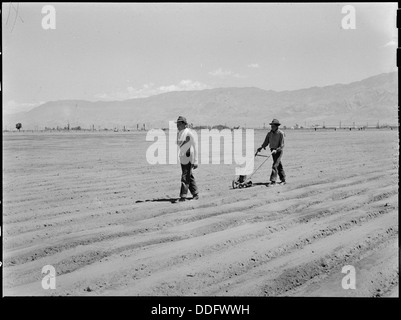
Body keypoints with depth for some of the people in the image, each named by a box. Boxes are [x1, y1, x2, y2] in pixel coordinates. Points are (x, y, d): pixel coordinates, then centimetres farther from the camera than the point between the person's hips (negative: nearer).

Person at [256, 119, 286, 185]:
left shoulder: (281, 133, -14)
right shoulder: (269, 133, 4)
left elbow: (282, 145, -16)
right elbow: (266, 142, 4)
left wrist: (276, 150, -29)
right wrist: (261, 147, -12)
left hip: (279, 151, -6)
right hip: (273, 151, 6)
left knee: (275, 166, -15)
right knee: (279, 166, 15)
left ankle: (273, 181, -15)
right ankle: (283, 180, 25)